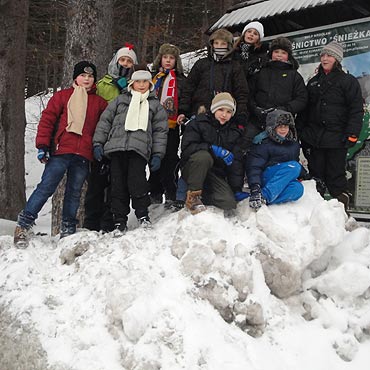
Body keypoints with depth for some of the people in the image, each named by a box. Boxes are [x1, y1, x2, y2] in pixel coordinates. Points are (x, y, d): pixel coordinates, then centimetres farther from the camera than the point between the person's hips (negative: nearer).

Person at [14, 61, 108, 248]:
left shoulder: (100, 102, 17)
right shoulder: (62, 96, 10)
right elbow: (47, 119, 4)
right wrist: (42, 145, -5)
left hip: (83, 155, 3)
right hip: (61, 150, -3)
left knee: (74, 192, 7)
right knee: (46, 187, -8)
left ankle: (68, 229, 15)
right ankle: (23, 225, -4)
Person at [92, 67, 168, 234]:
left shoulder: (155, 105, 20)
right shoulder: (120, 100, 20)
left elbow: (160, 130, 14)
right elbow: (105, 120, 15)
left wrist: (157, 154, 4)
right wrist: (98, 143, 5)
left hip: (139, 148, -2)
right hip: (116, 146, 2)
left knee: (136, 181, -20)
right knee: (118, 184, 0)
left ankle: (142, 214, -2)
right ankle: (120, 221, 9)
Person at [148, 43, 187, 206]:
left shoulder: (180, 79, 10)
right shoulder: (153, 77, 17)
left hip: (171, 125, -3)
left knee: (170, 159, -7)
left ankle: (171, 195, -3)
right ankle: (155, 194, 14)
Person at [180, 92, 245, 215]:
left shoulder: (234, 131, 10)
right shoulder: (199, 123, -3)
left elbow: (236, 162, 13)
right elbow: (187, 148, -16)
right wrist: (213, 149, -25)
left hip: (217, 175, 4)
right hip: (193, 170, -3)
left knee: (229, 204, -22)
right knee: (204, 156, -36)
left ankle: (204, 195, 7)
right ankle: (193, 196, -22)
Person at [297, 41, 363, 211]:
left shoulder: (348, 81, 2)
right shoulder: (313, 82, 18)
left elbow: (356, 110, -5)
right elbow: (305, 109, 20)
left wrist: (352, 134, -14)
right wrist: (300, 132, 12)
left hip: (336, 139, -5)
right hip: (314, 138, 5)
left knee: (336, 177, -3)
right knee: (316, 175, 9)